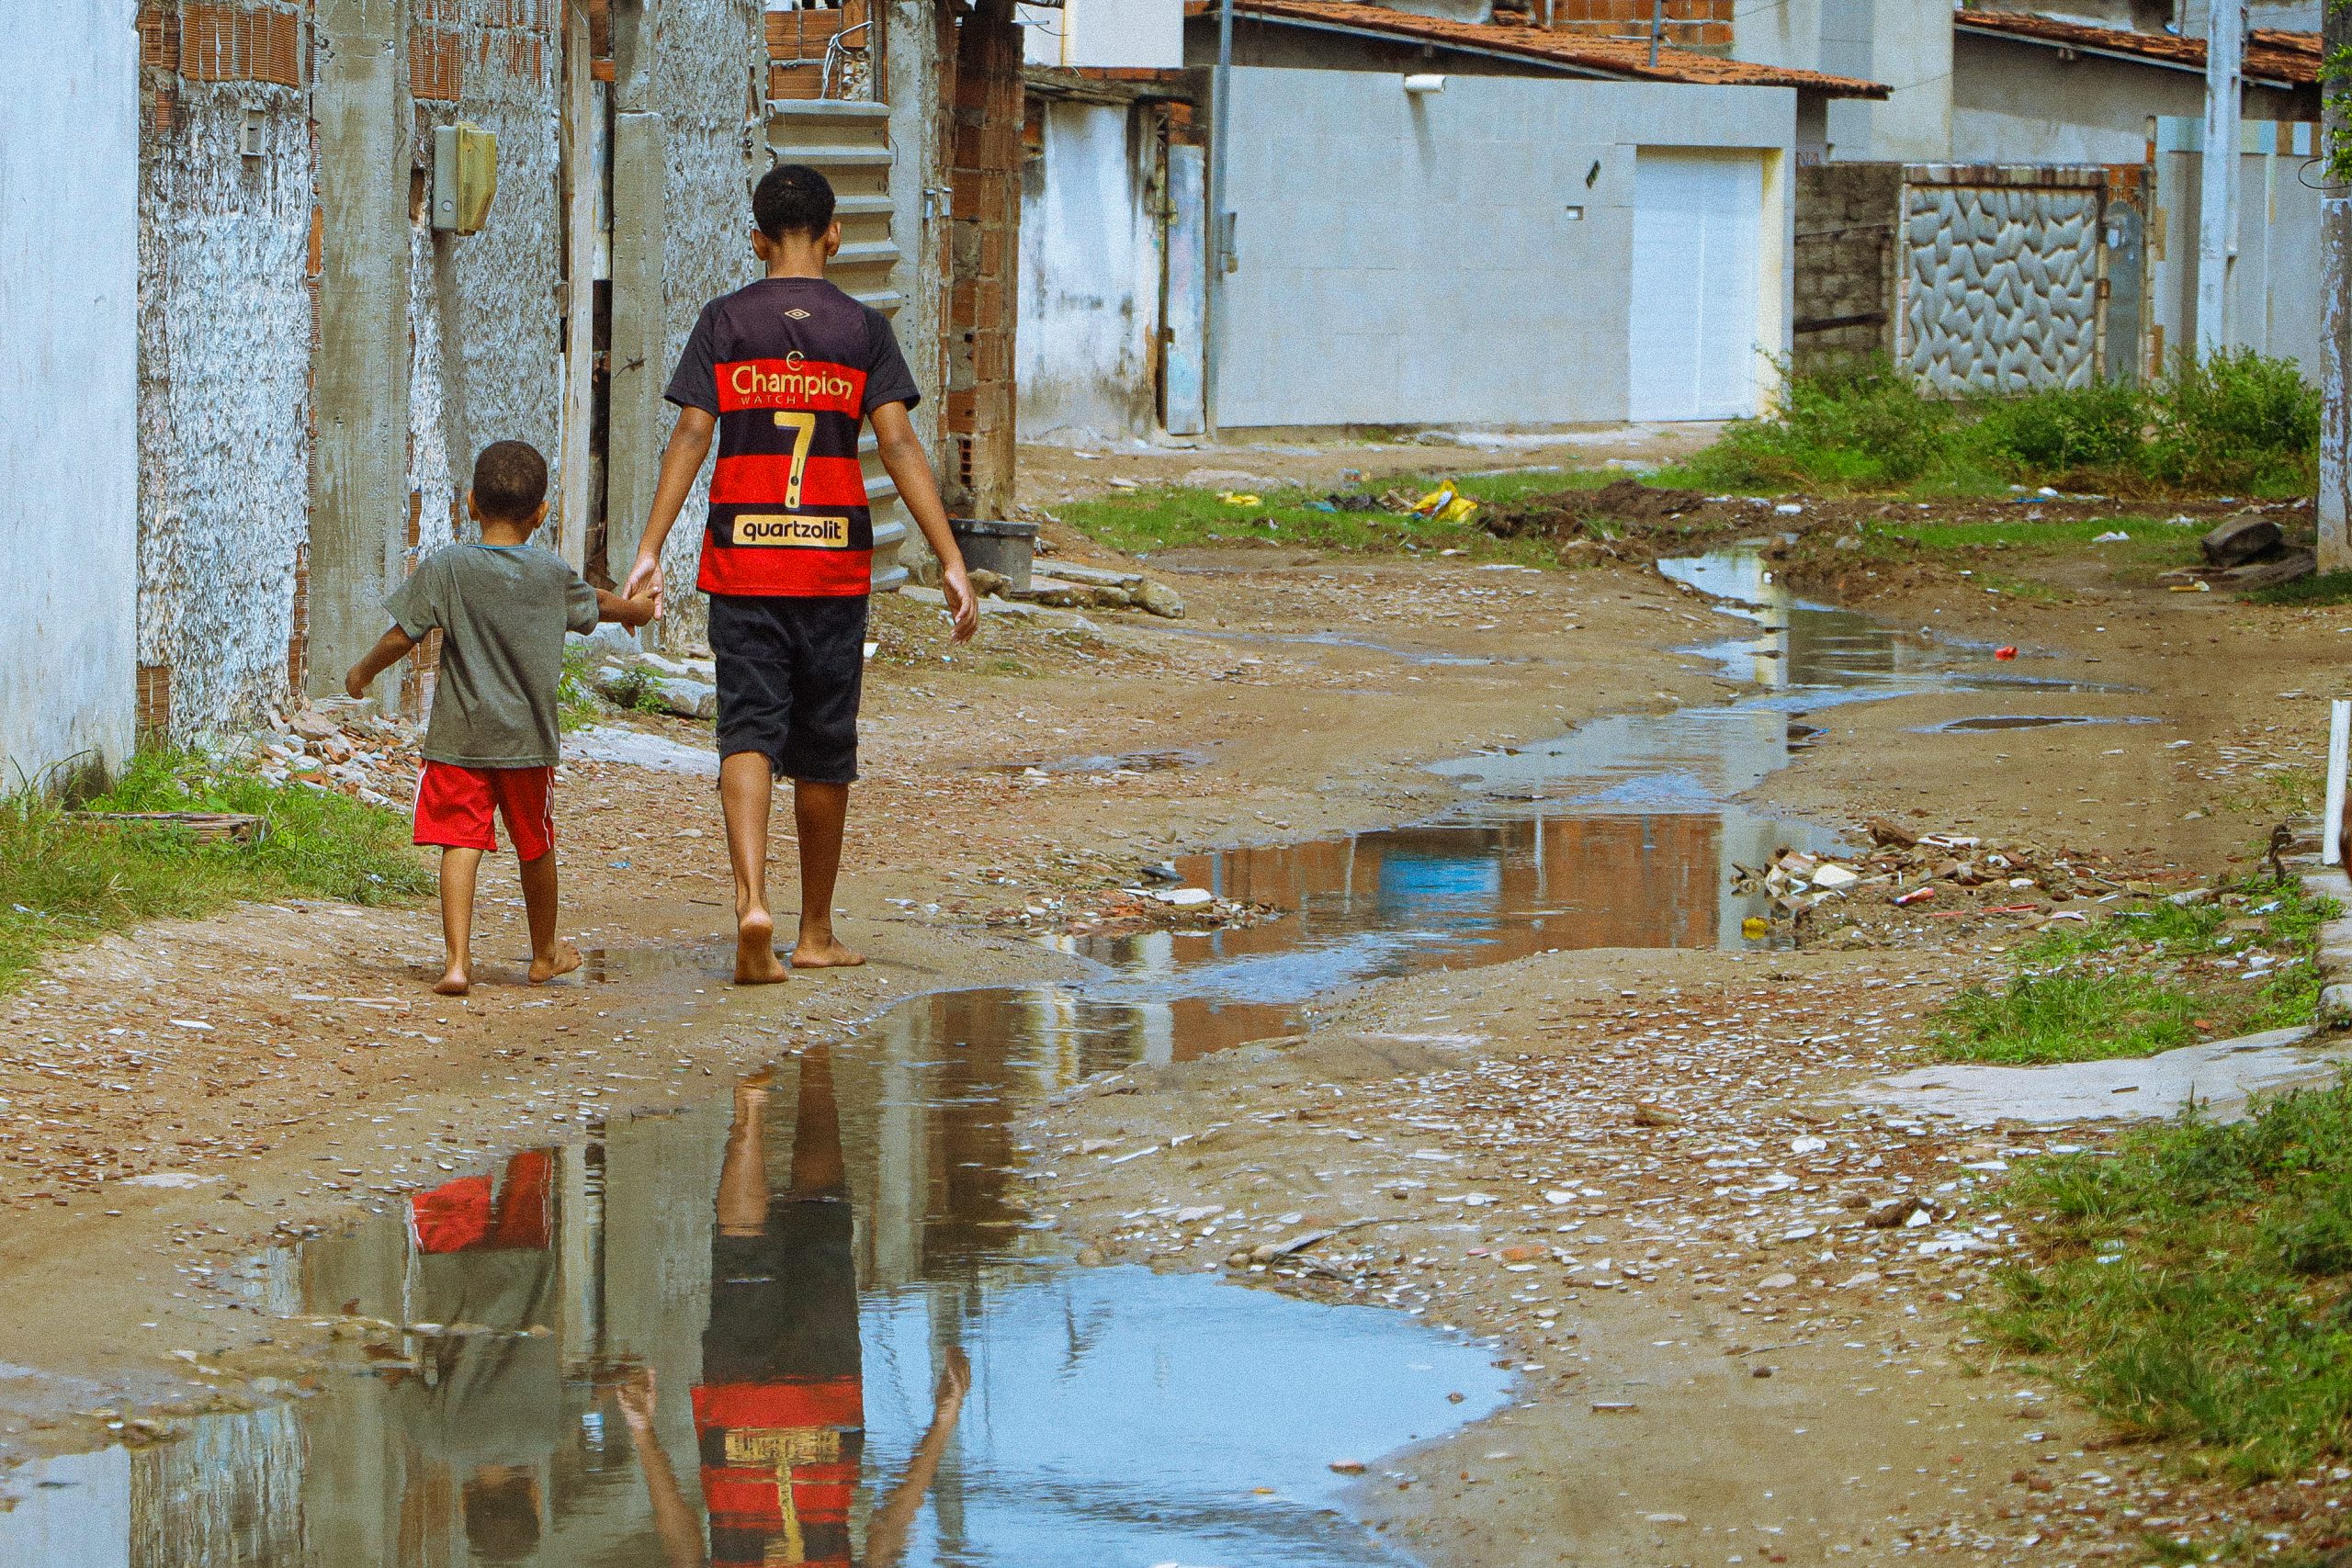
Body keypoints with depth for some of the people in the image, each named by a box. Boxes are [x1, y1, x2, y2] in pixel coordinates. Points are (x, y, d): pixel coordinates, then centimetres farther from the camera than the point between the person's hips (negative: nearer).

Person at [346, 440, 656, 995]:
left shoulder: (445, 568, -8)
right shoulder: (552, 575, 1)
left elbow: (402, 636, -7)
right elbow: (597, 605, 21)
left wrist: (362, 673, 12)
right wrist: (637, 609, 43)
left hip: (458, 740, -2)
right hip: (529, 741, 2)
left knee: (461, 844, -3)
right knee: (536, 846, 17)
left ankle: (458, 960, -16)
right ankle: (544, 955, 33)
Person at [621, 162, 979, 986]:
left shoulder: (725, 322, 2)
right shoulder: (864, 330, 2)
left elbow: (691, 433, -6)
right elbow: (898, 444, -6)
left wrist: (650, 547, -7)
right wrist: (951, 562, -6)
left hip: (742, 561, 0)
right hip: (835, 564, 0)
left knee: (749, 732, -3)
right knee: (823, 749, 10)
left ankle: (753, 898, -27)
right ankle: (816, 932, 21)